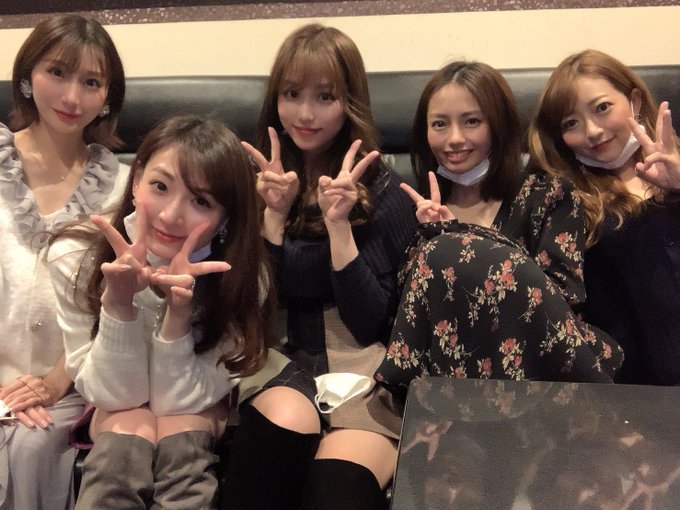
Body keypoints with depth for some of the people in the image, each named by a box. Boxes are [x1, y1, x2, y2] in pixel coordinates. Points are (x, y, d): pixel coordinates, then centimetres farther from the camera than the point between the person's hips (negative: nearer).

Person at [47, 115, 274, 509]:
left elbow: (177, 399, -22)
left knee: (181, 434, -30)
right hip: (116, 412, 0)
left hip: (199, 413, 1)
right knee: (130, 428, -31)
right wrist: (118, 303, -39)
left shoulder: (240, 276, -25)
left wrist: (178, 314, -39)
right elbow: (114, 394, -21)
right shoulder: (76, 257, -24)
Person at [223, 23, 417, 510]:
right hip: (280, 361, 3)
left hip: (364, 369, -2)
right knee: (285, 417, -34)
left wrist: (338, 224, -13)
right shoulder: (260, 181, 11)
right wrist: (274, 214, -6)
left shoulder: (383, 191, 4)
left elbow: (372, 324, -4)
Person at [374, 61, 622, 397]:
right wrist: (431, 237, -5)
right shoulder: (420, 208, 18)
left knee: (445, 255, -23)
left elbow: (559, 302, -6)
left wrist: (453, 235, -8)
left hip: (545, 371, -3)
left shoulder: (548, 196, 10)